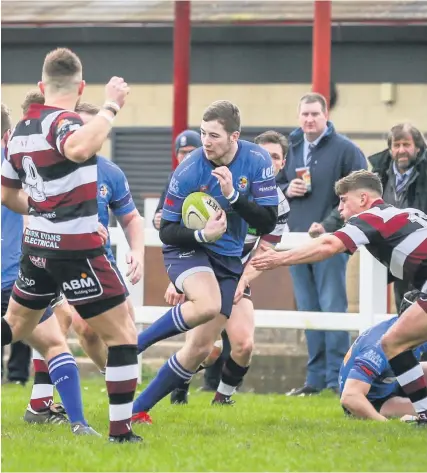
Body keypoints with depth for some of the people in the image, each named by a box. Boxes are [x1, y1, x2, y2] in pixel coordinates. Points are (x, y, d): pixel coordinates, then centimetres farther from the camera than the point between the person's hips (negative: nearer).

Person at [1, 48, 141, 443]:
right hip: (76, 249, -8)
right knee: (123, 334, 0)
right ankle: (121, 431, -4)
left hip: (38, 244, 8)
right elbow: (79, 149, -42)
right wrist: (111, 107, -33)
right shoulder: (62, 122, -16)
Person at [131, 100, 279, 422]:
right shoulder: (188, 172, -19)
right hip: (187, 250, -4)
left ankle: (139, 408, 11)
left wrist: (233, 195, -26)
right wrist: (202, 235, -31)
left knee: (200, 348, 0)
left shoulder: (257, 161, -11)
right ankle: (134, 344, -20)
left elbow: (268, 223, -12)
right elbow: (167, 230, -12)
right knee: (207, 304, -37)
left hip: (228, 258, 4)